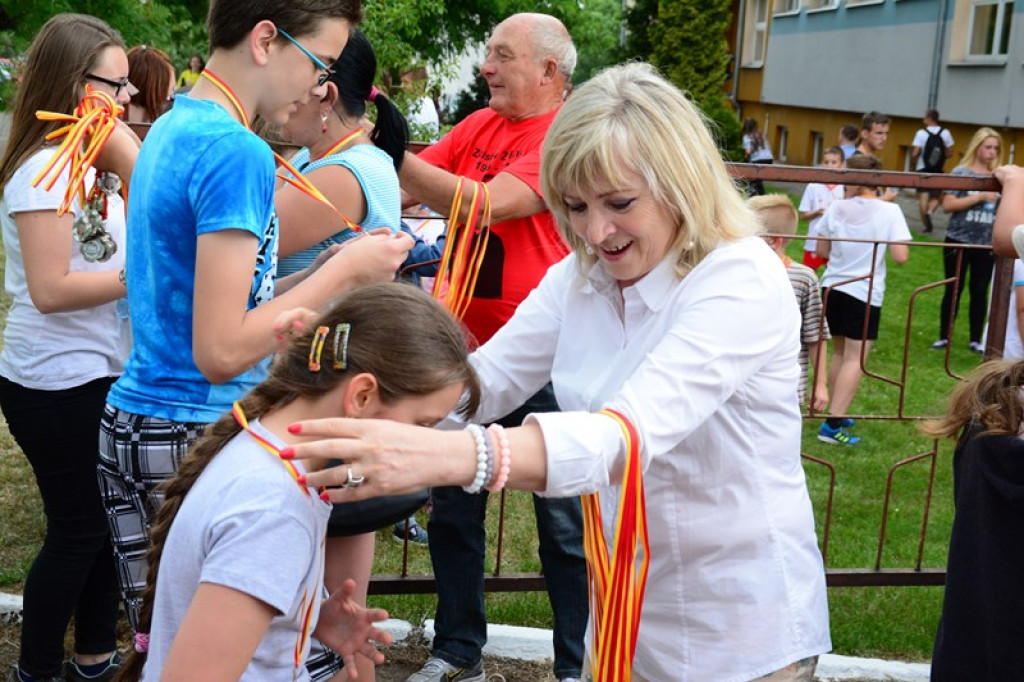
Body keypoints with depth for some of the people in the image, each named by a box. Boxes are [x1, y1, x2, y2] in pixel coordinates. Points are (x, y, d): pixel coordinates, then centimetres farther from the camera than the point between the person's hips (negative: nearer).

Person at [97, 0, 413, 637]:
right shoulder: (237, 152, -18)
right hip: (193, 440, -9)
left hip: (137, 421, 9)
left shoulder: (173, 127, 12)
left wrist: (336, 270, 9)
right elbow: (220, 352, -21)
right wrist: (343, 271, -13)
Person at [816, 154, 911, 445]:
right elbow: (900, 257, -13)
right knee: (855, 358, -2)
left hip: (832, 288, 4)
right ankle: (832, 425, -9)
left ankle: (837, 414, 25)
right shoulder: (890, 211, -8)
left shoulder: (837, 208, 1)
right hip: (865, 293, -4)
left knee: (839, 352, 18)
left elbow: (822, 251, 7)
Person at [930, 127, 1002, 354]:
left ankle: (976, 340, 15)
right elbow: (947, 205, -15)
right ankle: (944, 337, 13)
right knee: (954, 290, 4)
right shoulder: (961, 172, -5)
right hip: (959, 241, -3)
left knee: (980, 291, 8)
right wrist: (980, 197, -19)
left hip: (987, 244, 3)